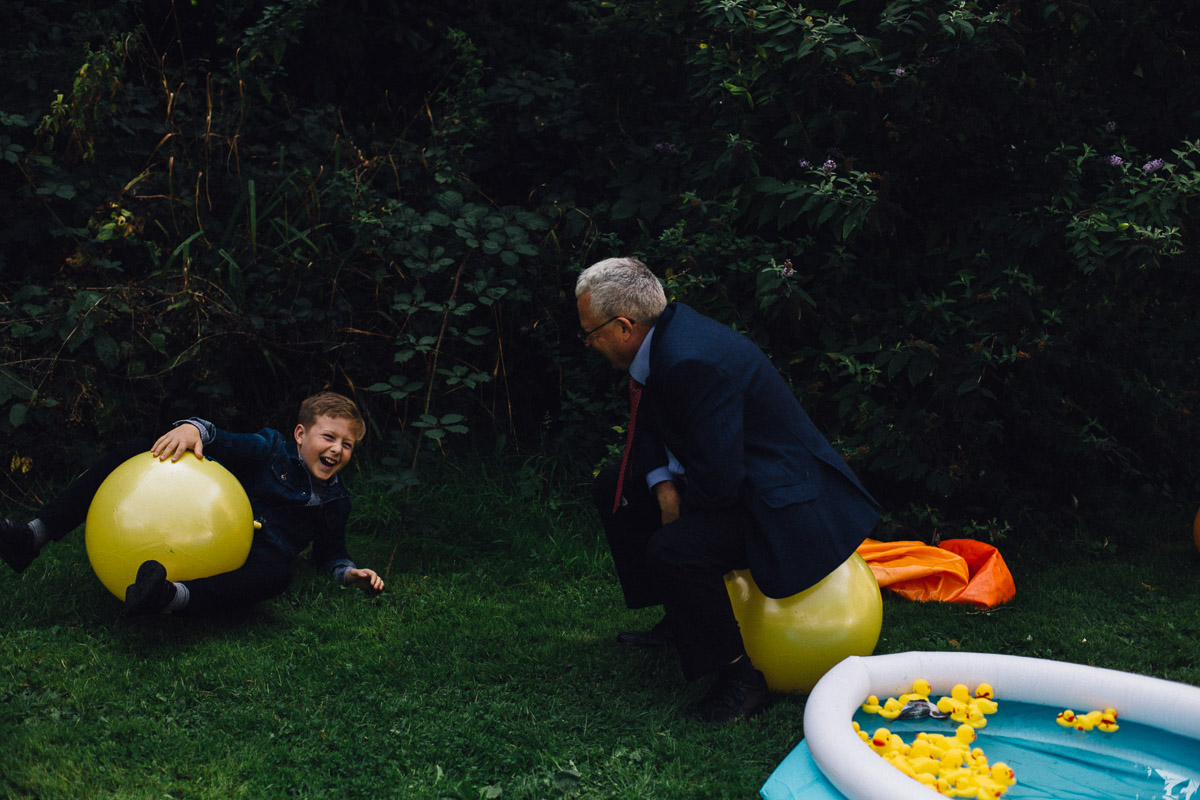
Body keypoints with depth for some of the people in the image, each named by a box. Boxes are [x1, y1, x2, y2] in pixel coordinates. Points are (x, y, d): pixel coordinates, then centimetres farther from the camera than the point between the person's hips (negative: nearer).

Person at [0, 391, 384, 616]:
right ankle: (34, 537, -23)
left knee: (275, 574, -43)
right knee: (135, 452, -12)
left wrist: (351, 573, 2)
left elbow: (330, 552, 24)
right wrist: (193, 428, -32)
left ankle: (168, 596, -69)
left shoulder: (336, 502, 13)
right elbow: (223, 442, -8)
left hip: (248, 558, -1)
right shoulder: (272, 450, 6)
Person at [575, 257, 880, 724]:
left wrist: (682, 511, -12)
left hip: (781, 502, -11)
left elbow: (718, 480, -32)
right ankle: (677, 618, 26)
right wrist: (664, 487, -5)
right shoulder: (662, 333, -1)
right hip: (731, 474, 11)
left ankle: (741, 677, -13)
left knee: (673, 550, -32)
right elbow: (649, 429, 12)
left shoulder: (694, 361, -31)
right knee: (614, 489, 15)